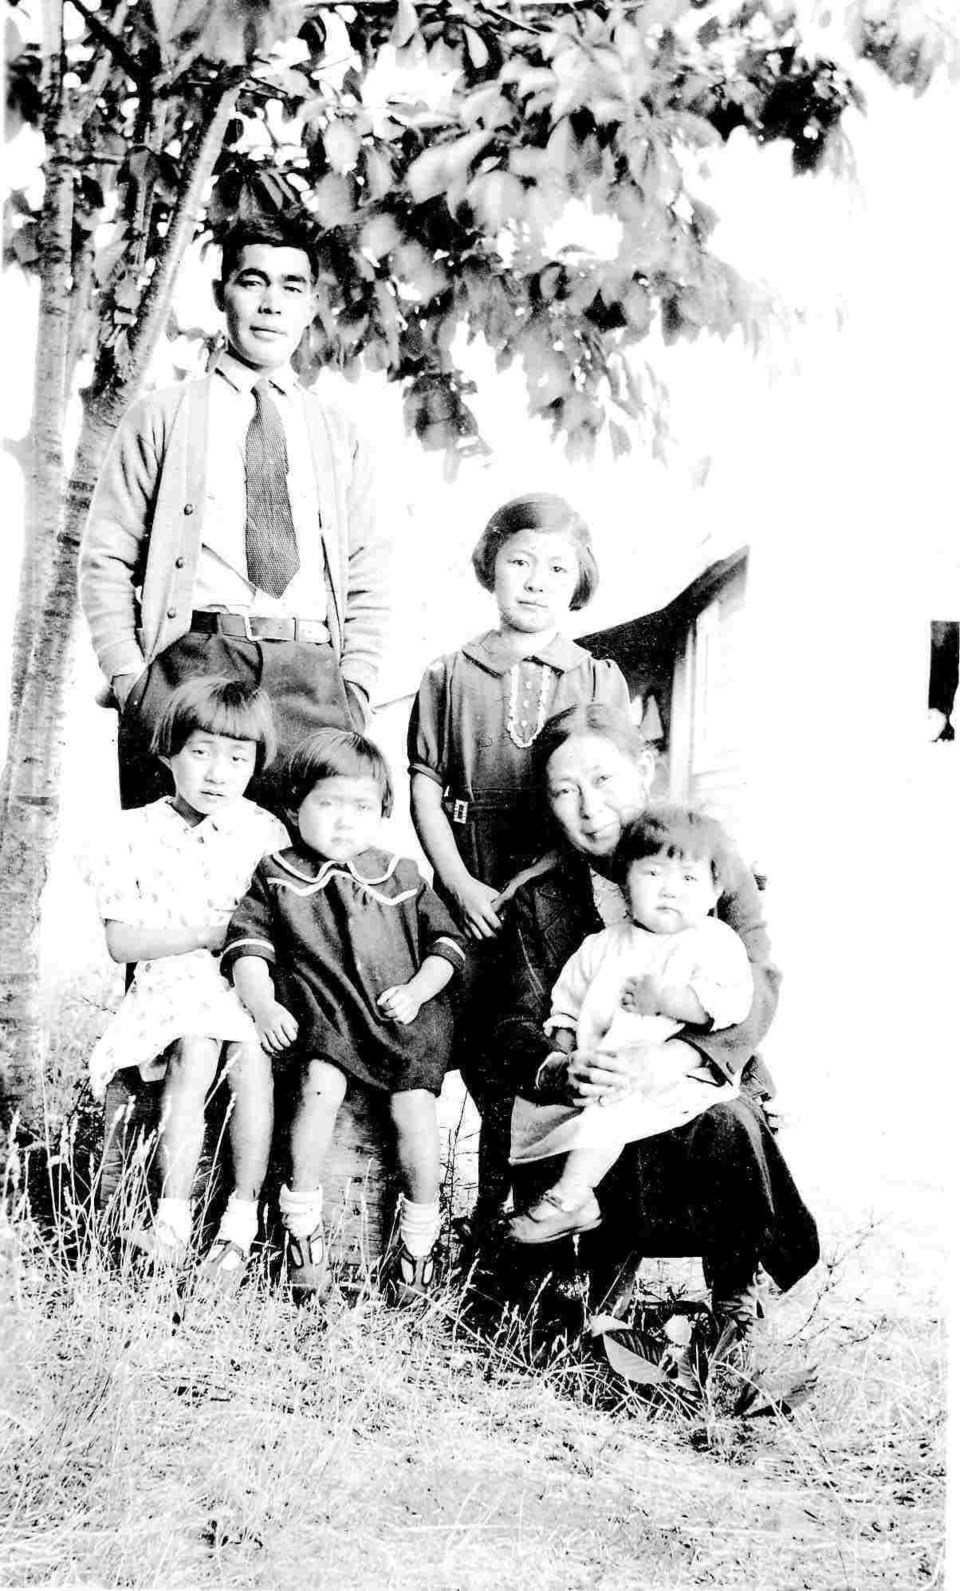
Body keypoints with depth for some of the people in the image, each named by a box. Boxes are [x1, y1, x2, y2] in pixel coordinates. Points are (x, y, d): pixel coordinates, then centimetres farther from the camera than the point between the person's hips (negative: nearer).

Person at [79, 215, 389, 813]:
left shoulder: (339, 435, 21)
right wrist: (129, 677, -4)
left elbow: (367, 582, 19)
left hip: (314, 673, 2)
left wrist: (355, 689, 4)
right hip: (194, 659, -2)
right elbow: (107, 562, 9)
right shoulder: (160, 417, 14)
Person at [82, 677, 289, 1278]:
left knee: (251, 1052, -29)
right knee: (196, 1051, -31)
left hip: (251, 979, 1)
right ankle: (173, 1215, -29)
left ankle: (243, 1217, -24)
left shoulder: (265, 832, 4)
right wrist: (206, 933, -11)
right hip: (172, 982, -1)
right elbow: (121, 941, -3)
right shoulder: (135, 835, 0)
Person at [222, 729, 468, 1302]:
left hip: (402, 1013, 1)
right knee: (322, 1082, -29)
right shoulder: (278, 878, 11)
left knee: (414, 1100, -20)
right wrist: (263, 1005, -9)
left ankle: (421, 1235, -3)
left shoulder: (402, 877, 14)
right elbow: (248, 945, 7)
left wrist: (417, 991, -1)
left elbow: (447, 943, 16)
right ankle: (303, 1222, -16)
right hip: (321, 1014, -1)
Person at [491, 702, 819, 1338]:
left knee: (727, 1127, -34)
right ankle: (609, 1294, 1)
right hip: (592, 1097, 1)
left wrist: (676, 1056, -29)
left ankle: (735, 1288, -6)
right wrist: (559, 1070, -27)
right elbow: (516, 1024, -1)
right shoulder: (539, 900, 7)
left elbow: (757, 986, -10)